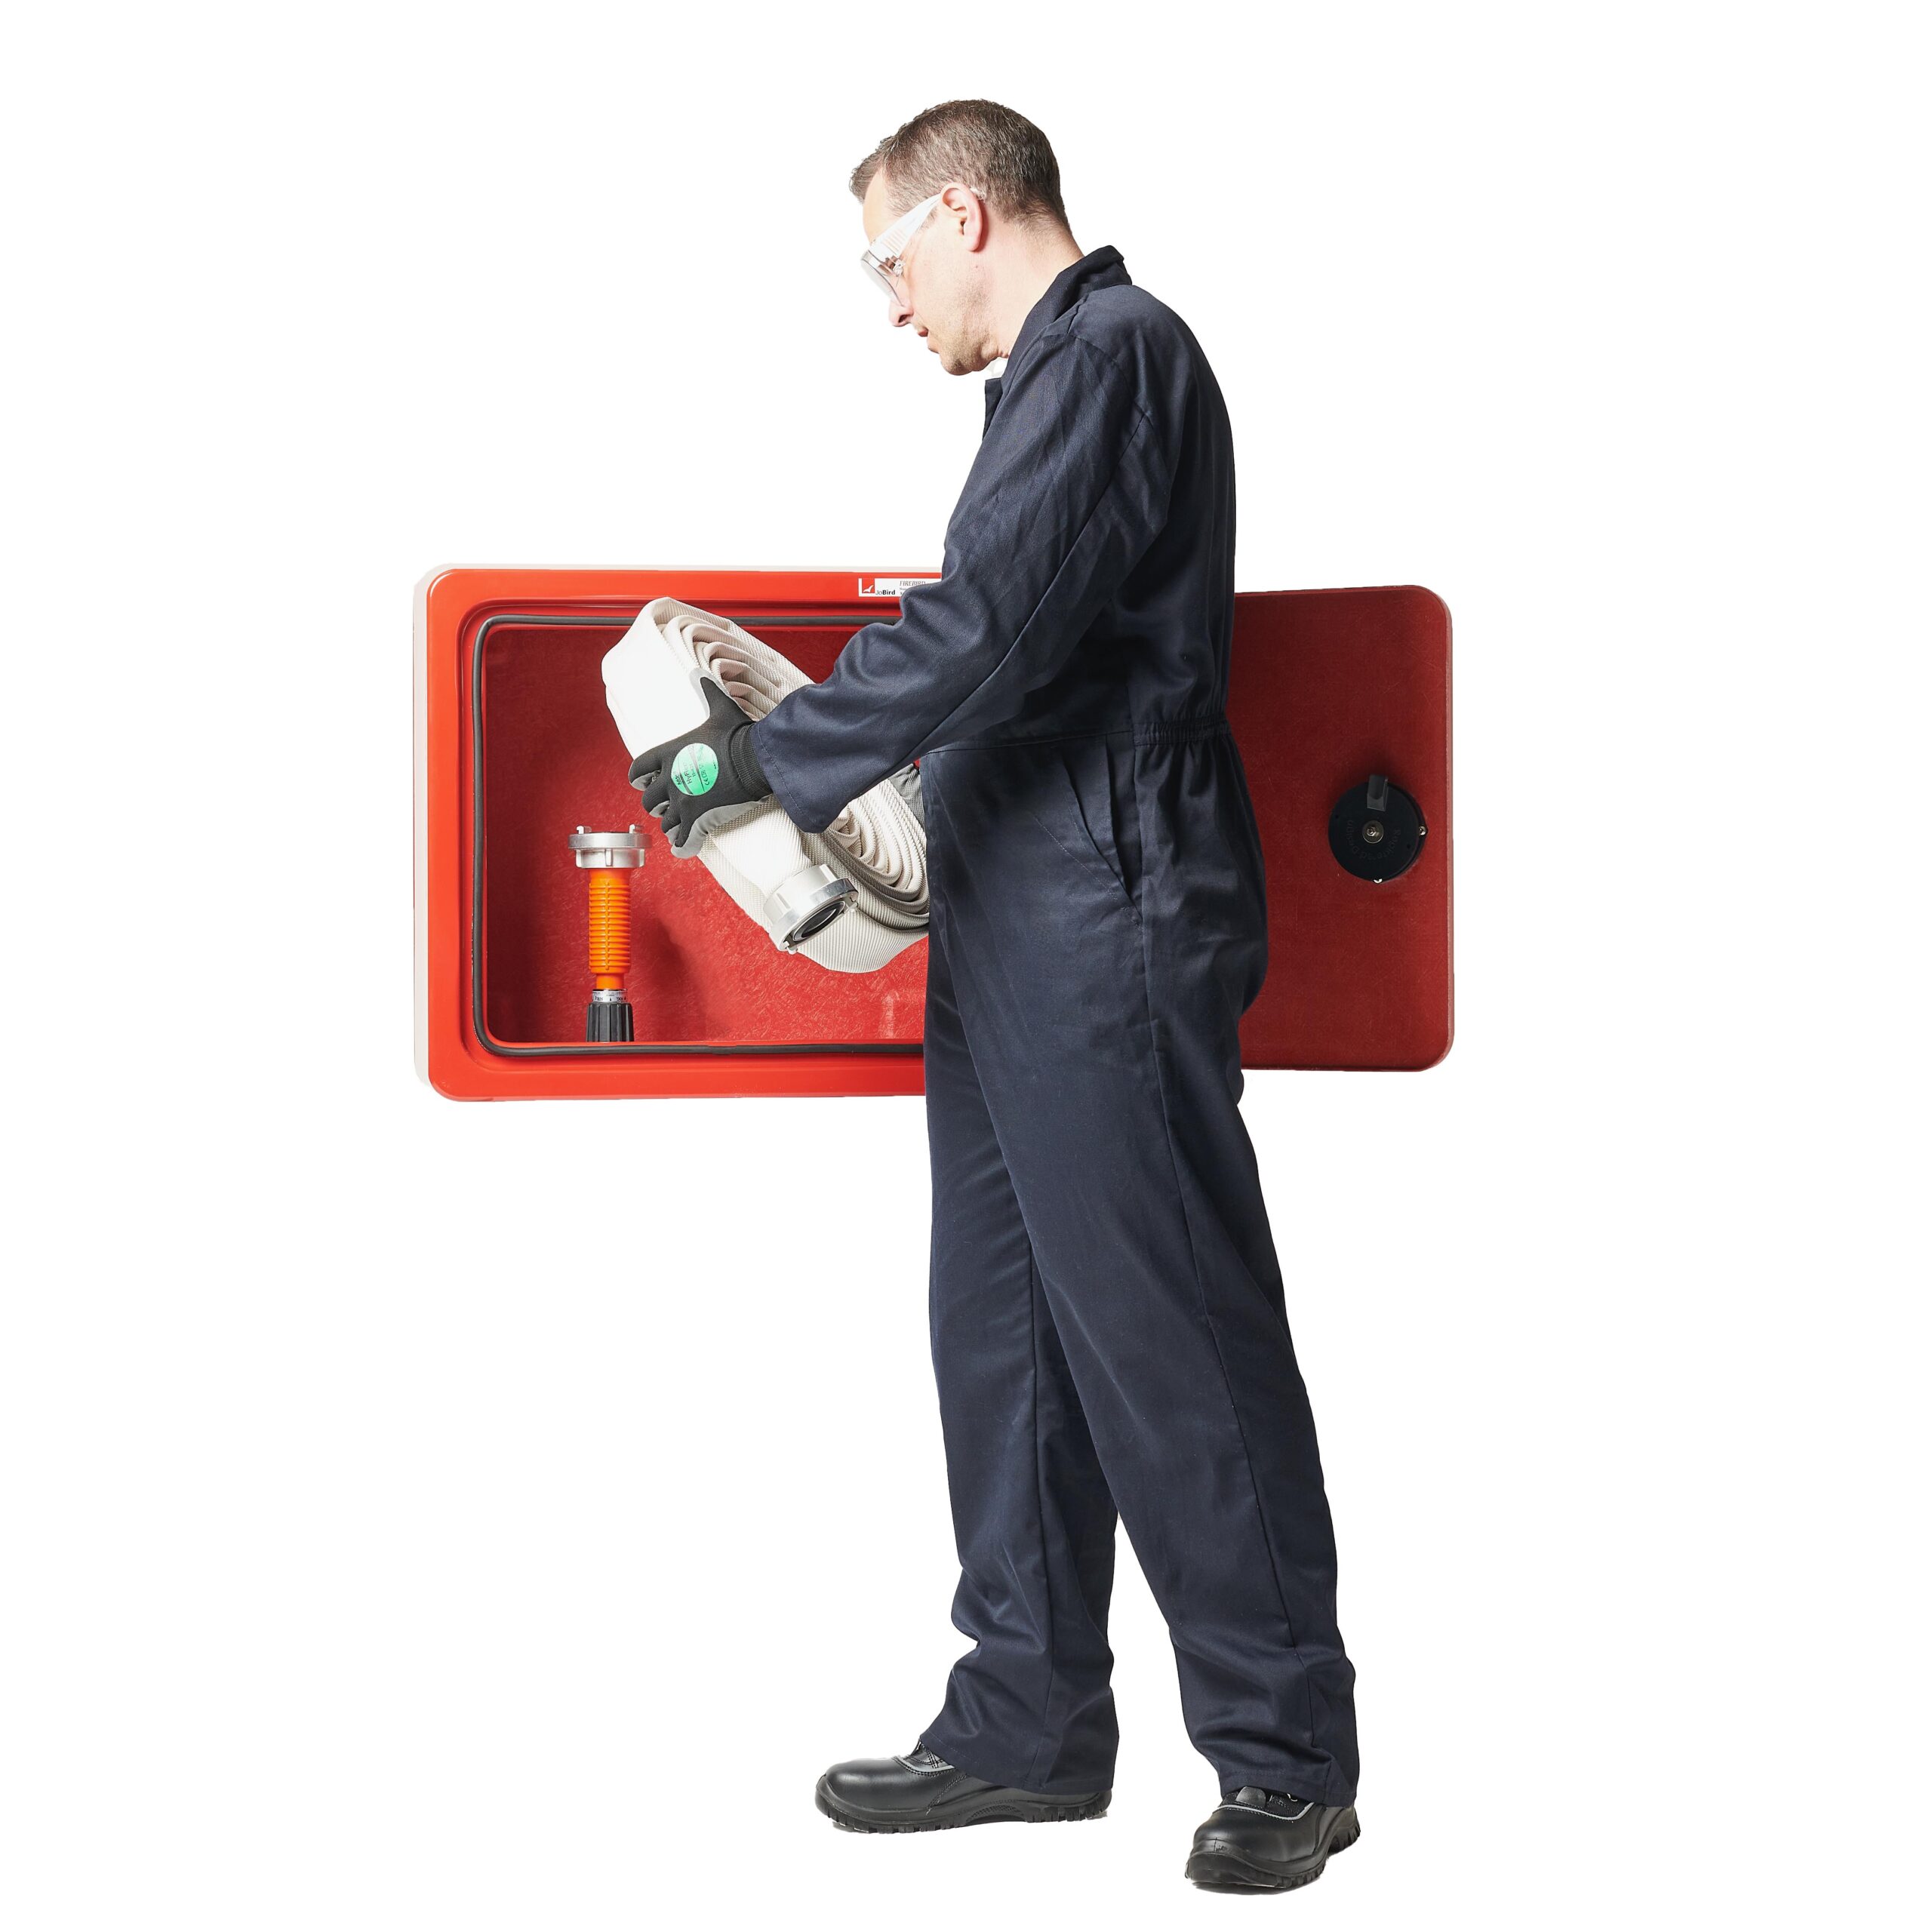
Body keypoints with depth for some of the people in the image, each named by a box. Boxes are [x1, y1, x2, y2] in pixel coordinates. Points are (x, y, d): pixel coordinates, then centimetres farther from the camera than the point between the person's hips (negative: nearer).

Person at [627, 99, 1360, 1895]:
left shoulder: (1114, 354, -12)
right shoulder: (1065, 369, 19)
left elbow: (987, 620, -21)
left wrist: (764, 753, -13)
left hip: (1107, 937, -10)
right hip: (1020, 935, 10)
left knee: (1171, 1339, -4)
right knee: (1003, 1329, 13)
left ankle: (1285, 1754, 7)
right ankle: (1030, 1722, 22)